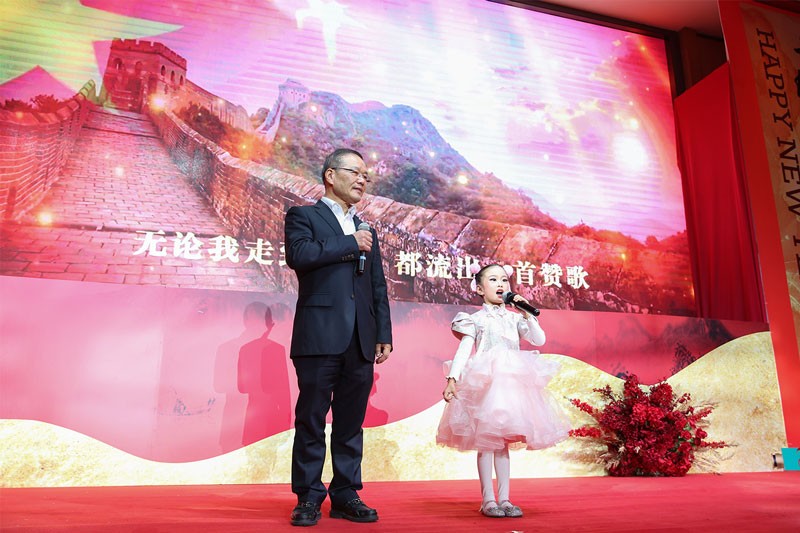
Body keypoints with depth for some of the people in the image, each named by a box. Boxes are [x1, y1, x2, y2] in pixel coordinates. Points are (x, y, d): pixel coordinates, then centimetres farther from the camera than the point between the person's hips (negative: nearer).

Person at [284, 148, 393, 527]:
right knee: (311, 420, 1)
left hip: (360, 341, 5)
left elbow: (379, 288, 19)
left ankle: (346, 495, 19)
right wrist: (350, 244, -7)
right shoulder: (303, 216, 6)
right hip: (319, 337, -5)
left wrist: (383, 334, 11)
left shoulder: (366, 232, 22)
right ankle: (308, 498, 12)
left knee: (351, 422, 9)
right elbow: (298, 255, -14)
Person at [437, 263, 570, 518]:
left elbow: (539, 340, 5)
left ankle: (504, 499, 15)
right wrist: (452, 379, -17)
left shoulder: (515, 318, 13)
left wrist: (528, 314, -3)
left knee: (503, 442, 9)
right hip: (484, 384, -4)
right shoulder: (476, 319, 1)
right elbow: (463, 350, -7)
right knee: (486, 442, -2)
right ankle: (488, 500, 7)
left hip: (512, 384, 4)